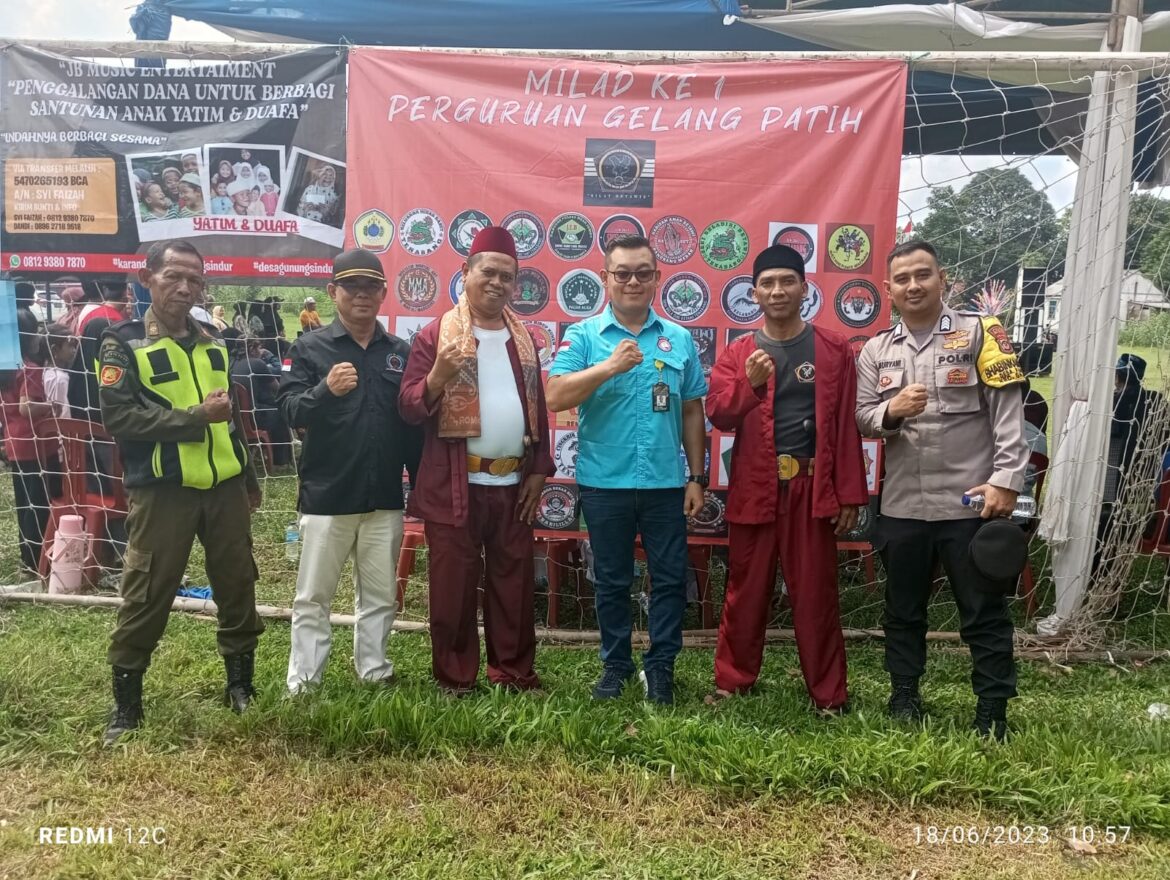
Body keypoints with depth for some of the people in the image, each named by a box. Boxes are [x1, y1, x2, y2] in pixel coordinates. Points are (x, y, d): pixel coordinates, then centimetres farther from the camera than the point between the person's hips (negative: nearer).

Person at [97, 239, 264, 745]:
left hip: (224, 486, 5)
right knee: (146, 596, 3)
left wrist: (249, 477, 20)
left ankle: (241, 684, 27)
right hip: (162, 491, -5)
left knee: (237, 585, 11)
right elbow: (118, 416, -16)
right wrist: (195, 417, -20)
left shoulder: (212, 343, 13)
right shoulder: (123, 343, -4)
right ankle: (126, 704, 19)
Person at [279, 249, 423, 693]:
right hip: (326, 496, -2)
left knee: (380, 595, 13)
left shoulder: (400, 351, 8)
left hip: (385, 498, 3)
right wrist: (325, 389, -28)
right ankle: (302, 683, 19)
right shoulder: (310, 347, 0)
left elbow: (414, 423, 11)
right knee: (313, 597, 7)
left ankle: (376, 674, 27)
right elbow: (289, 410, -8)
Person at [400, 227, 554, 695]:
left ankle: (514, 672, 26)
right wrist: (438, 377, -26)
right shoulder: (435, 335, -3)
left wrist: (539, 470, 9)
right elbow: (409, 408, -7)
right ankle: (455, 678, 20)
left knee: (514, 583, 12)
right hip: (455, 485, -4)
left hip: (513, 484, 5)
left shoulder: (524, 340, 12)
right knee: (454, 586, 5)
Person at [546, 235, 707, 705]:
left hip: (666, 483, 2)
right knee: (611, 580, 12)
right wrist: (610, 365, -23)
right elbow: (556, 397, -13)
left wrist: (697, 477, 5)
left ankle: (661, 665, 24)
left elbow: (692, 412, 8)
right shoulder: (583, 335, -1)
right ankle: (615, 663, 28)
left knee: (670, 578, 8)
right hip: (604, 483, -1)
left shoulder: (679, 339, 6)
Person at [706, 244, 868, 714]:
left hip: (812, 487, -1)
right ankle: (732, 682, 23)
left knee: (815, 593, 6)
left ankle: (829, 693, 19)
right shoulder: (736, 353, 6)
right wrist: (751, 383, -25)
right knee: (745, 591, 10)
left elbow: (846, 426, 2)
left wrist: (850, 494, -2)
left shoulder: (834, 349, 4)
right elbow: (718, 414, -7)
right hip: (754, 488, 1)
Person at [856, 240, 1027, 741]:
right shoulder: (876, 351, 9)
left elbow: (1008, 412, -6)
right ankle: (904, 697, 31)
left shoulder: (979, 333, -1)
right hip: (902, 505, 4)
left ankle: (992, 714, 20)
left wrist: (1005, 480, -14)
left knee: (984, 611, 6)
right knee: (903, 609, 15)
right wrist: (890, 411, -16)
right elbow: (863, 418, 6)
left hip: (970, 501, -3)